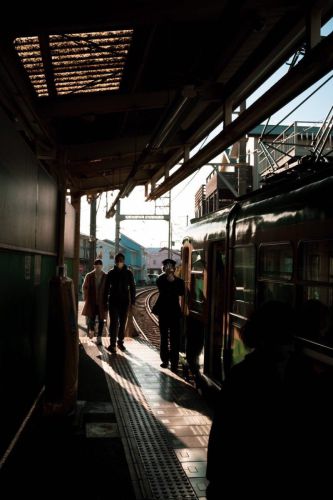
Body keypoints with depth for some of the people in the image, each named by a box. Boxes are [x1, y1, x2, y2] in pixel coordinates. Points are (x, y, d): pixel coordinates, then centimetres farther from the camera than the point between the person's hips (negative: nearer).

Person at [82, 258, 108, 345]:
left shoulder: (106, 277, -2)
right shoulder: (89, 276, 1)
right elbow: (84, 287, 10)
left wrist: (107, 301, -2)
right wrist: (86, 298, 5)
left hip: (102, 302, 0)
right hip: (91, 302, 0)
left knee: (101, 320, 4)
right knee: (91, 318, -1)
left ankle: (99, 337, 14)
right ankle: (91, 330, 32)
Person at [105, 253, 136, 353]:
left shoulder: (128, 273, 1)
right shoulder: (111, 273, 2)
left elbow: (132, 287, 4)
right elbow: (107, 287, 4)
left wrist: (133, 301, -1)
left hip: (124, 301, 1)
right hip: (113, 301, -1)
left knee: (122, 323, 8)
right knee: (114, 323, -7)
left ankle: (120, 342, 20)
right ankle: (112, 344, -6)